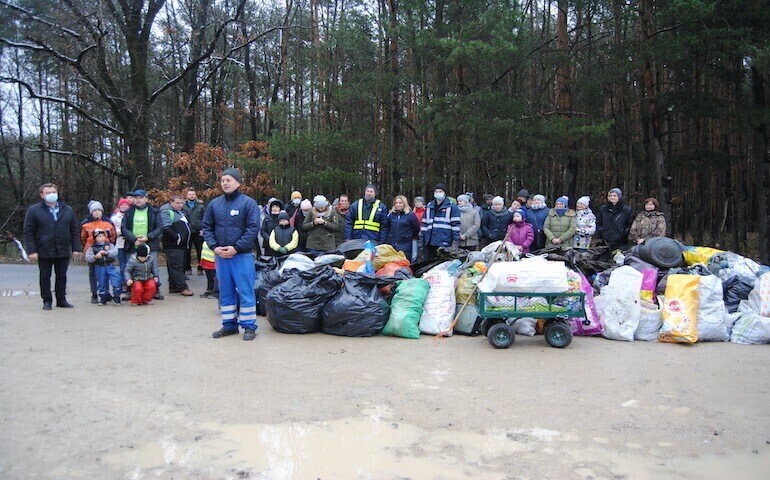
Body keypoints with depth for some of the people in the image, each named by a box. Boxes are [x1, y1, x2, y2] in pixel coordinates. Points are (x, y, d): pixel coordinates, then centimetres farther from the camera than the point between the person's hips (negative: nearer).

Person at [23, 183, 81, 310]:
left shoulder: (68, 210, 8)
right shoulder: (34, 210, 0)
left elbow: (75, 231, 9)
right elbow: (28, 232, -2)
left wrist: (76, 248, 3)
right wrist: (31, 251, -9)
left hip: (63, 251, 2)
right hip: (44, 252, -2)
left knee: (62, 276, 9)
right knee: (45, 277, 6)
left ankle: (61, 300, 18)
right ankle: (47, 301, 16)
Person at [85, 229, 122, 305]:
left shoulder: (109, 245, 9)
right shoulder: (92, 248, 5)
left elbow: (115, 252, -6)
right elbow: (87, 258, -4)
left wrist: (106, 252, -21)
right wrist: (95, 256, -21)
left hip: (110, 266, 0)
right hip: (99, 267, 0)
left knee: (117, 280, -14)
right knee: (102, 283, 6)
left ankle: (116, 296, 0)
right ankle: (104, 297, 23)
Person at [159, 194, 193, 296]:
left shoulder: (181, 212, 20)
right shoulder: (166, 212, -10)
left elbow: (187, 226, 30)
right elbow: (165, 228, -22)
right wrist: (177, 237, -17)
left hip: (182, 245, 9)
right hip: (173, 246, -9)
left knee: (175, 267, 13)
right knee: (176, 266, -8)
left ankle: (173, 287, 20)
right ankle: (183, 288, -9)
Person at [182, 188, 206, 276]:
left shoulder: (201, 206, 7)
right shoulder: (183, 206, 7)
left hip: (198, 232, 0)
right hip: (187, 232, 1)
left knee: (200, 251, 2)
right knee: (187, 251, 6)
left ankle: (201, 268, 11)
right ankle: (187, 268, 16)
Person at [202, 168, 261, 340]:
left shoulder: (248, 203, -4)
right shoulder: (214, 204, 9)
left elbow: (253, 228, -9)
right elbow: (207, 227, 12)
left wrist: (236, 248, -14)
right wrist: (215, 247, -3)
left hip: (242, 255, -5)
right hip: (220, 255, 5)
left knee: (245, 291, -2)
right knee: (225, 292, 12)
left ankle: (249, 326, 8)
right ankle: (229, 325, 23)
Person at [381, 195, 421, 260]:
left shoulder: (410, 215, -1)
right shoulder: (390, 215, 9)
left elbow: (416, 229, 7)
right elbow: (385, 229, 11)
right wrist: (381, 243, 4)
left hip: (405, 247, -3)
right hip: (391, 246, 3)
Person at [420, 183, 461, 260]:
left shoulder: (452, 207, 2)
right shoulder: (429, 207, 17)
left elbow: (456, 224, -2)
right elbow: (424, 224, 19)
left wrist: (455, 242, -8)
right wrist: (422, 239, 13)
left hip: (445, 243, -5)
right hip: (429, 243, 5)